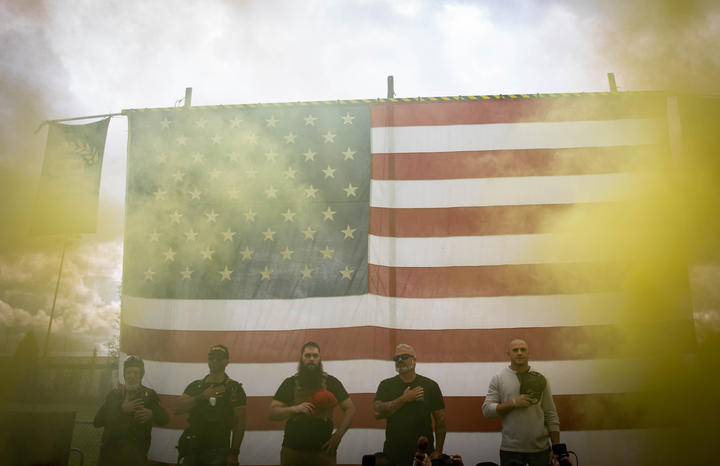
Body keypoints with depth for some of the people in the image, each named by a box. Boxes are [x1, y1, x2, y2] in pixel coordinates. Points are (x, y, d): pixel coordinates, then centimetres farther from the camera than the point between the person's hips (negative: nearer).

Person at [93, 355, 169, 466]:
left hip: (137, 453, -1)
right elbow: (97, 421, -3)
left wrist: (151, 414, -21)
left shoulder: (149, 394, 4)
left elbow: (165, 419, 0)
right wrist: (121, 409, -16)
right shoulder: (114, 393, 5)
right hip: (110, 451, 1)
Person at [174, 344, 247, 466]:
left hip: (218, 452, -3)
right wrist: (202, 396, -16)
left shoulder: (234, 388, 0)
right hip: (192, 448, 3)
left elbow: (239, 423, -4)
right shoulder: (196, 385, 10)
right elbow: (178, 408, -3)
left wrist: (234, 452, -11)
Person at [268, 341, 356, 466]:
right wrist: (294, 408, -18)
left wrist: (338, 435, -6)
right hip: (292, 449, 1)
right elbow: (271, 413, -1)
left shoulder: (331, 382, 2)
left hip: (323, 450, 0)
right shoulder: (290, 383, 3)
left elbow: (350, 409, 5)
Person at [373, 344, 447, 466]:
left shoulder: (430, 385, 2)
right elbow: (377, 412, -10)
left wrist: (438, 451, -5)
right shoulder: (386, 385, 4)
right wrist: (403, 399, -14)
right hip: (392, 454, 1)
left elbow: (440, 419, 1)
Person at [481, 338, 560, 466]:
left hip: (540, 448, 2)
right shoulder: (498, 379, 0)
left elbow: (551, 416, 5)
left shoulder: (539, 379, 5)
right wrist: (513, 403, -16)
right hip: (510, 449, -1)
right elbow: (487, 410, -6)